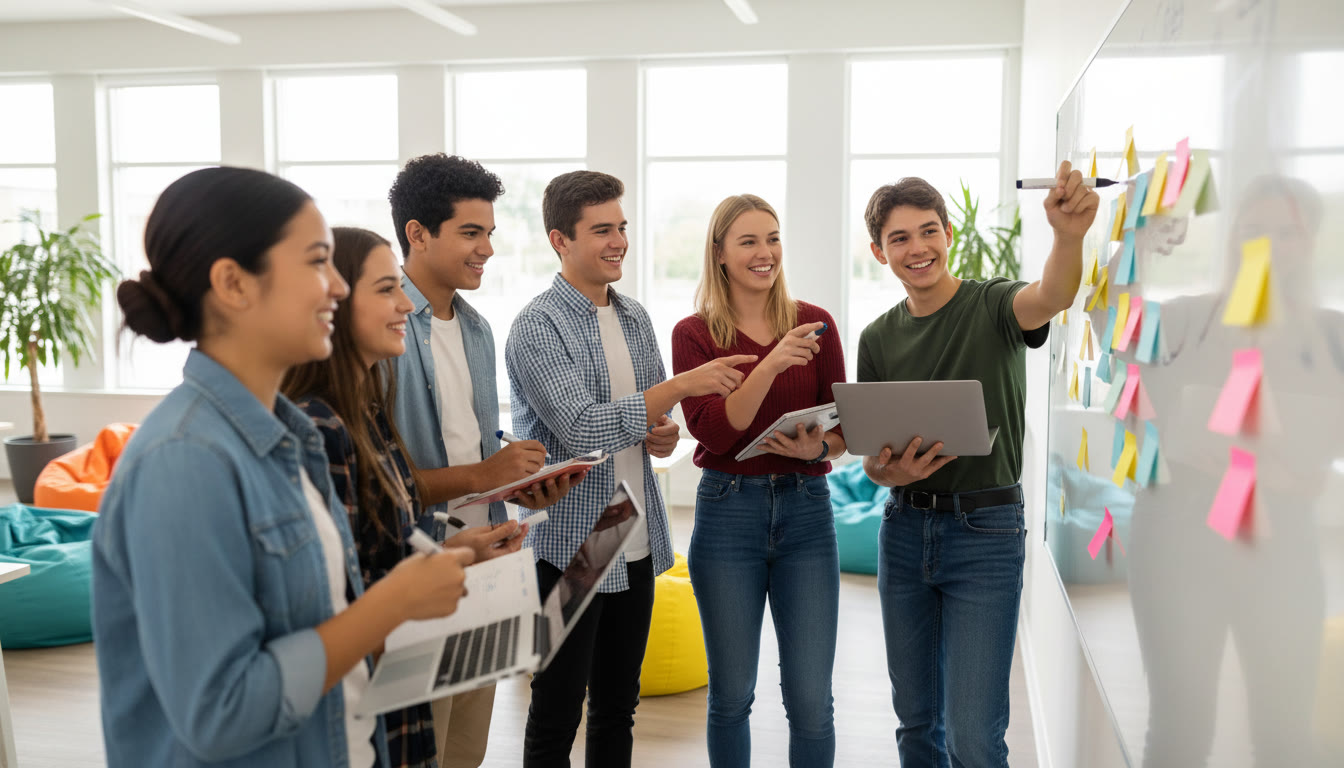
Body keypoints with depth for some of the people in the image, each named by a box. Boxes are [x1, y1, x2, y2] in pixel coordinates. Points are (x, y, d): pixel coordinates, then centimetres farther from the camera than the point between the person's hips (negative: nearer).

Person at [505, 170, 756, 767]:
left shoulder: (635, 317, 10)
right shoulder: (538, 327, -12)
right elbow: (580, 430, -22)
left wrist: (663, 433, -4)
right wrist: (683, 384, -24)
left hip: (637, 545, 7)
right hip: (568, 545, -6)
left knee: (618, 708, 17)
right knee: (556, 717, 6)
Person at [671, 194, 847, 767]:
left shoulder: (814, 323, 5)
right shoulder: (694, 334, -1)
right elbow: (713, 432, -13)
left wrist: (818, 448, -16)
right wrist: (772, 363, -23)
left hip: (806, 510, 1)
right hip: (727, 510, -1)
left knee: (811, 699, 3)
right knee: (731, 694, 10)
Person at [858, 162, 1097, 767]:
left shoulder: (993, 305, -6)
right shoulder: (878, 339, 7)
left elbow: (1051, 297, -30)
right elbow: (871, 454, 10)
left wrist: (1069, 234, -51)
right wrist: (889, 471, -14)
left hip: (985, 531, -4)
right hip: (904, 527, 5)